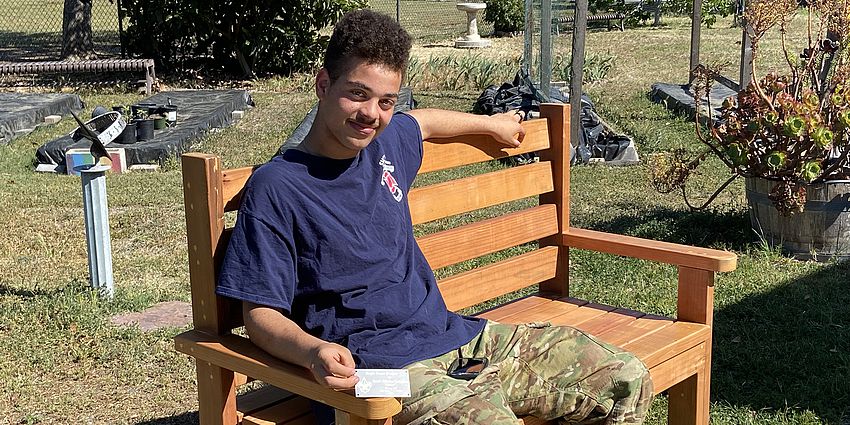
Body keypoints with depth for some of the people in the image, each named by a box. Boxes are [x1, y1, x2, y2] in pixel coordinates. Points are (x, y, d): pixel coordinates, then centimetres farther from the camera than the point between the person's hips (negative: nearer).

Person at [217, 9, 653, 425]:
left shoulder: (386, 143, 11)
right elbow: (260, 315, -11)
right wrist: (313, 350, -31)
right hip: (381, 365, -7)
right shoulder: (275, 188, -9)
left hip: (456, 335, 8)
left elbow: (421, 121, 37)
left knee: (627, 382, 1)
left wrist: (491, 122, 49)